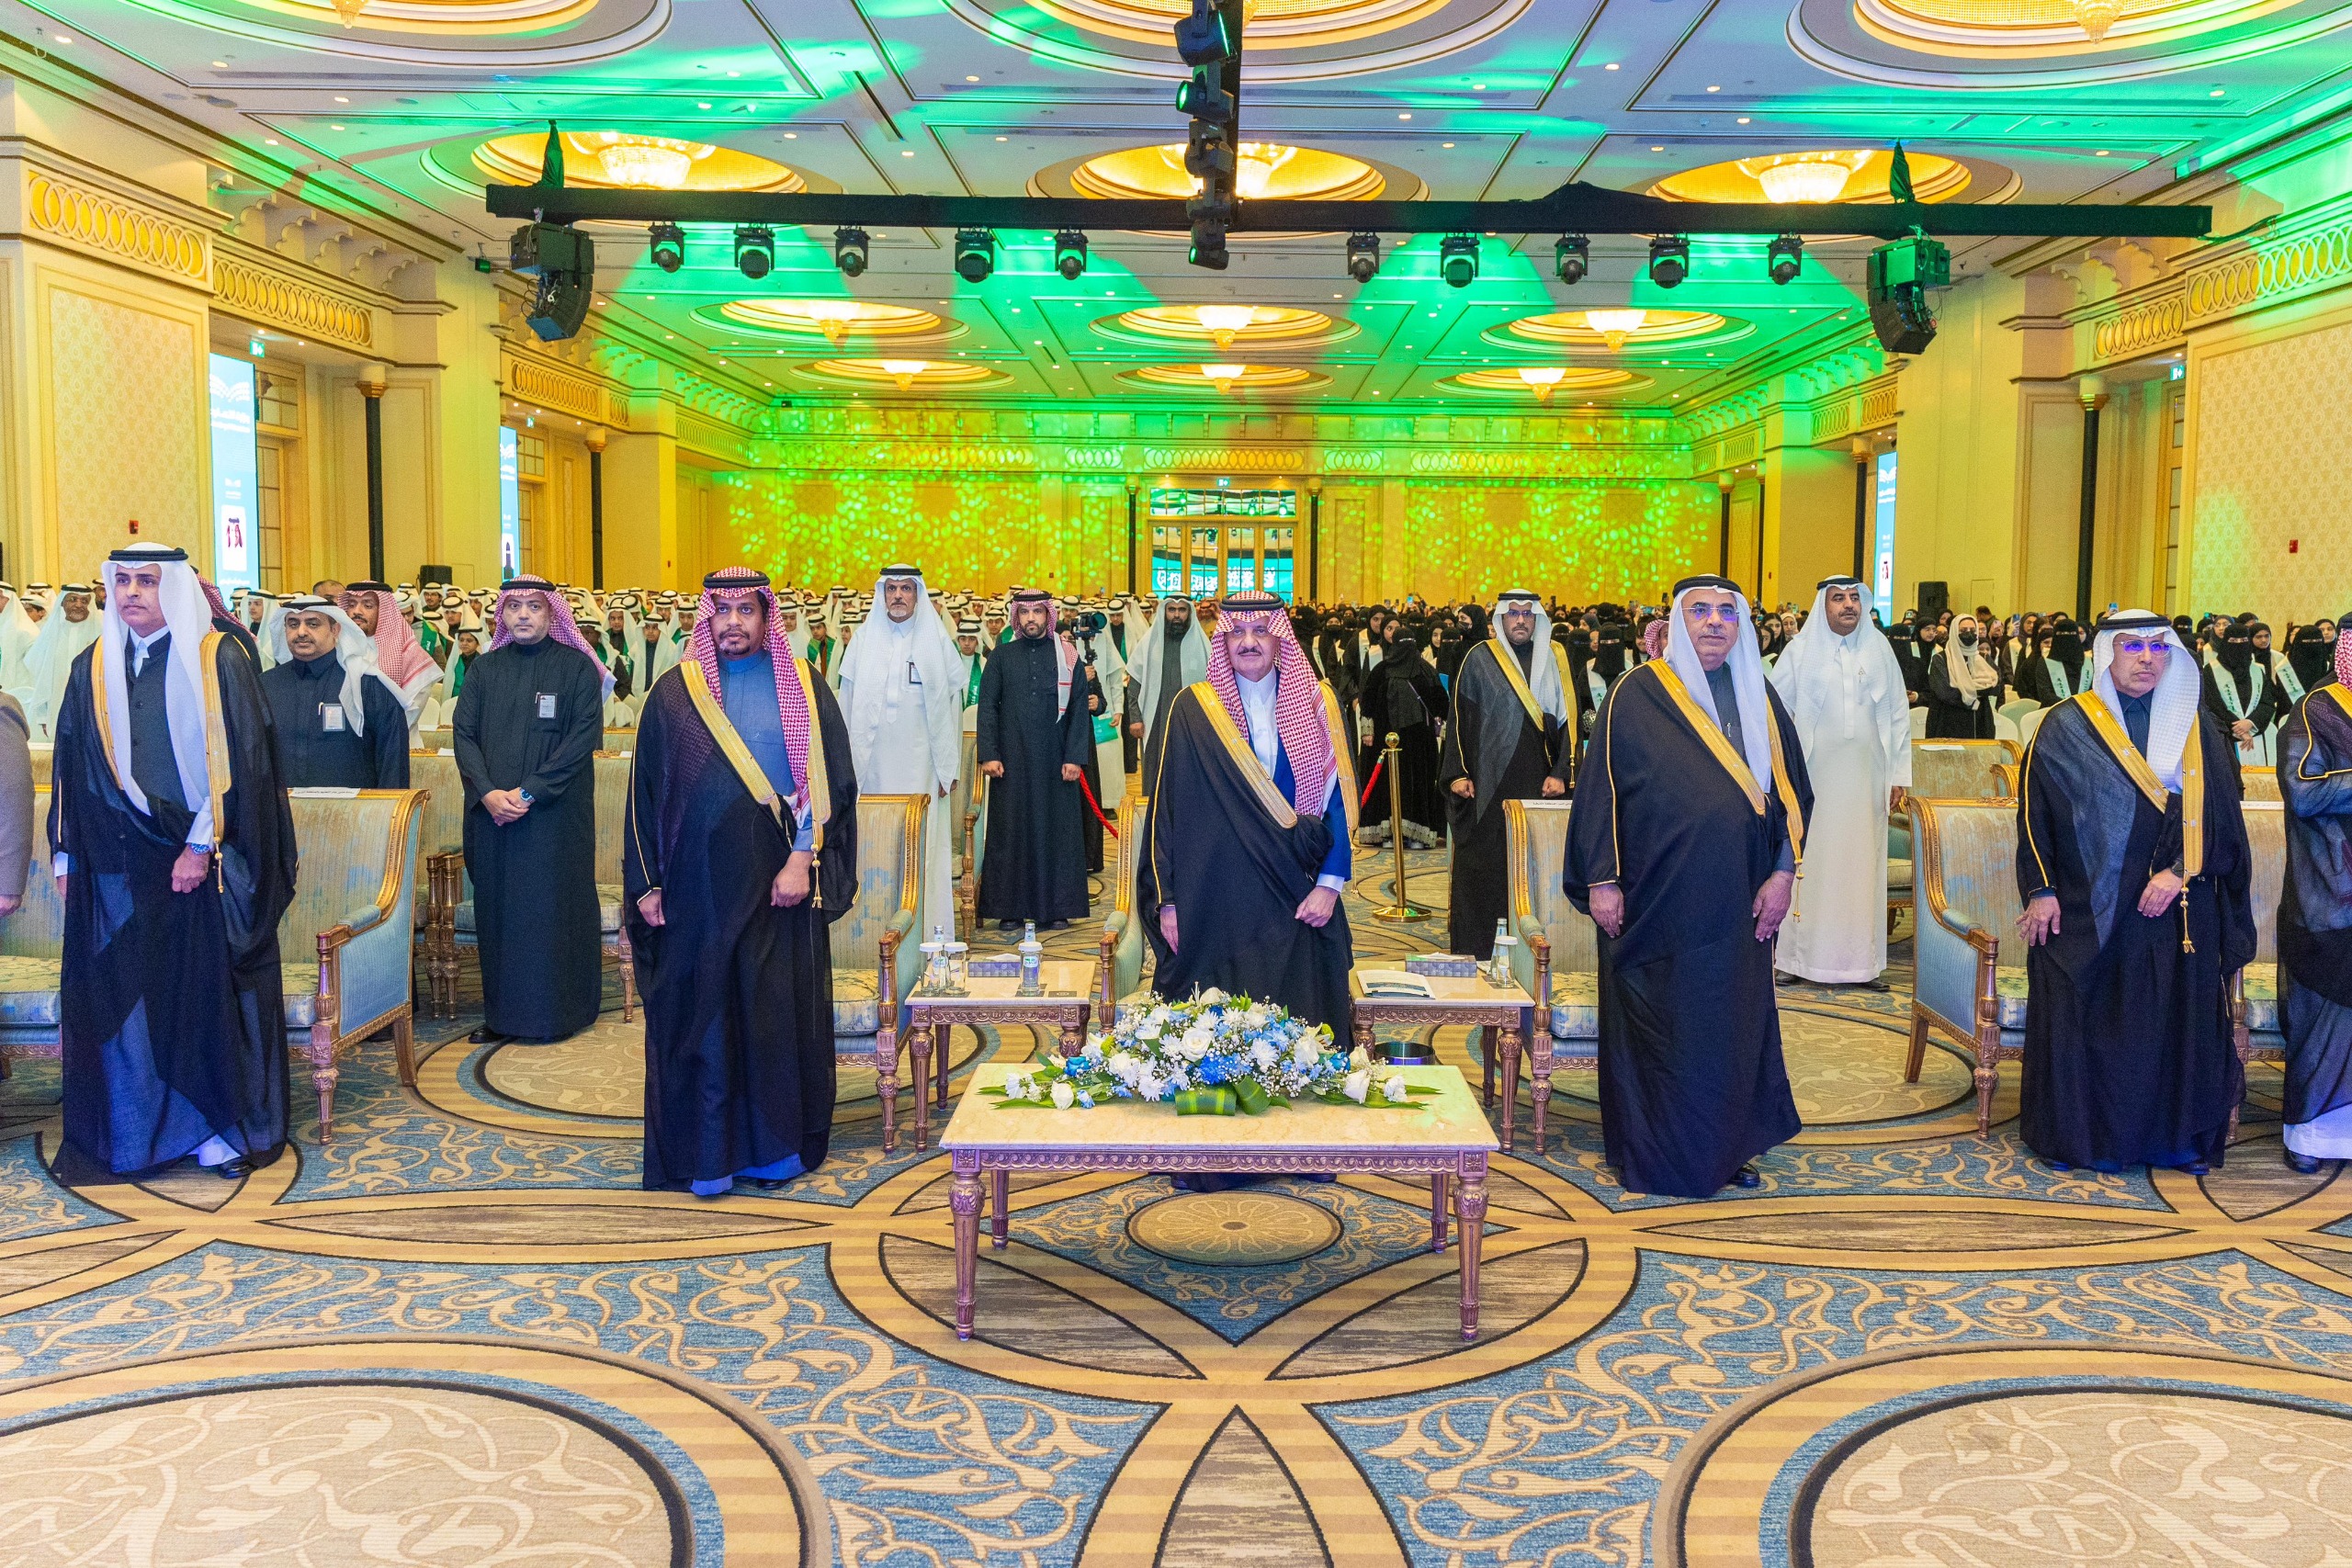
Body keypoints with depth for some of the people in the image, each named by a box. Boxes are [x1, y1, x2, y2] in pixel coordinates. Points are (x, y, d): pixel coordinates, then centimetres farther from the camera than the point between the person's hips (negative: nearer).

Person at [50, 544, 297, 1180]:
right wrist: (66, 853, 8)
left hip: (199, 861, -4)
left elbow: (237, 760, -9)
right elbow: (71, 765, 12)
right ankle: (125, 1131, 15)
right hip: (114, 863, 4)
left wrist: (201, 846, -15)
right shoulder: (93, 668, 9)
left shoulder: (218, 662, -4)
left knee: (206, 988, 1)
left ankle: (218, 1125, 12)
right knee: (115, 994, 4)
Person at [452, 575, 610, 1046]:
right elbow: (463, 733, 4)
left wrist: (530, 792, -15)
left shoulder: (576, 668, -1)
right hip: (493, 810, 3)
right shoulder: (484, 669, 10)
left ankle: (555, 1011, 8)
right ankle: (502, 1012, 14)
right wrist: (488, 792, -12)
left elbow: (583, 738, -9)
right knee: (498, 907, 6)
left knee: (551, 905, -1)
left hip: (555, 813, -3)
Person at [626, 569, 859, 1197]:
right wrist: (646, 883, 1)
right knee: (700, 1010, 3)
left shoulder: (801, 688, 4)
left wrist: (802, 859, -11)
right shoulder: (674, 692, 6)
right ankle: (706, 1154, 12)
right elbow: (645, 791, 6)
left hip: (778, 882, 0)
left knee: (779, 1010, 4)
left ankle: (775, 1145, 16)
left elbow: (831, 779, -1)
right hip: (697, 883, 0)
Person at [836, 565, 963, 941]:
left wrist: (948, 769, -1)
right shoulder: (865, 642, 8)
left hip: (920, 765, -1)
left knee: (922, 844, -2)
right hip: (872, 765, 1)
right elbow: (848, 706, 9)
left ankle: (925, 929, 3)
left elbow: (949, 707, 3)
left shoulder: (936, 642, 4)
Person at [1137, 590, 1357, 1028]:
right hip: (1214, 900, -1)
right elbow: (1166, 807, 1)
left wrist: (1329, 884, -8)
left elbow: (1340, 798, 2)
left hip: (1296, 904, 1)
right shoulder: (1193, 709, 2)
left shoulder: (1315, 704, 5)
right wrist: (1167, 900, -4)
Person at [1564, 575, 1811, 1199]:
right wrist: (1601, 879, -9)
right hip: (1656, 897, -4)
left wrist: (1783, 872, 1)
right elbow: (1599, 787, -5)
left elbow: (1792, 789, 11)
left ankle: (1726, 1147, 23)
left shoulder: (1758, 697, 9)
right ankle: (1649, 1152, 16)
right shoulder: (1637, 693, -3)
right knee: (1655, 1026, 3)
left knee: (1734, 1025, 9)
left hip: (1737, 902, 4)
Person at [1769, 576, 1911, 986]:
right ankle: (1804, 955, 6)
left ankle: (1860, 958, 9)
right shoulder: (1800, 649, 1)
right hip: (1813, 773, -1)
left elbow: (1898, 713, 9)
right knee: (1810, 862, 0)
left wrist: (1900, 773, 6)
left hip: (1866, 775, 2)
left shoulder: (1879, 648, 6)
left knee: (1861, 860, 4)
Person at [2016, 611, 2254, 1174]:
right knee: (2079, 1018, 0)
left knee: (2176, 1018, 5)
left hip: (2179, 909, 2)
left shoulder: (2198, 729, 8)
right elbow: (2034, 809, -1)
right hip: (2087, 907, -2)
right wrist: (2040, 889, -7)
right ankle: (2071, 1134, 13)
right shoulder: (2066, 726, 1)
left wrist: (2180, 873, -12)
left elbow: (2220, 814, 3)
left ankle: (2176, 1137, 18)